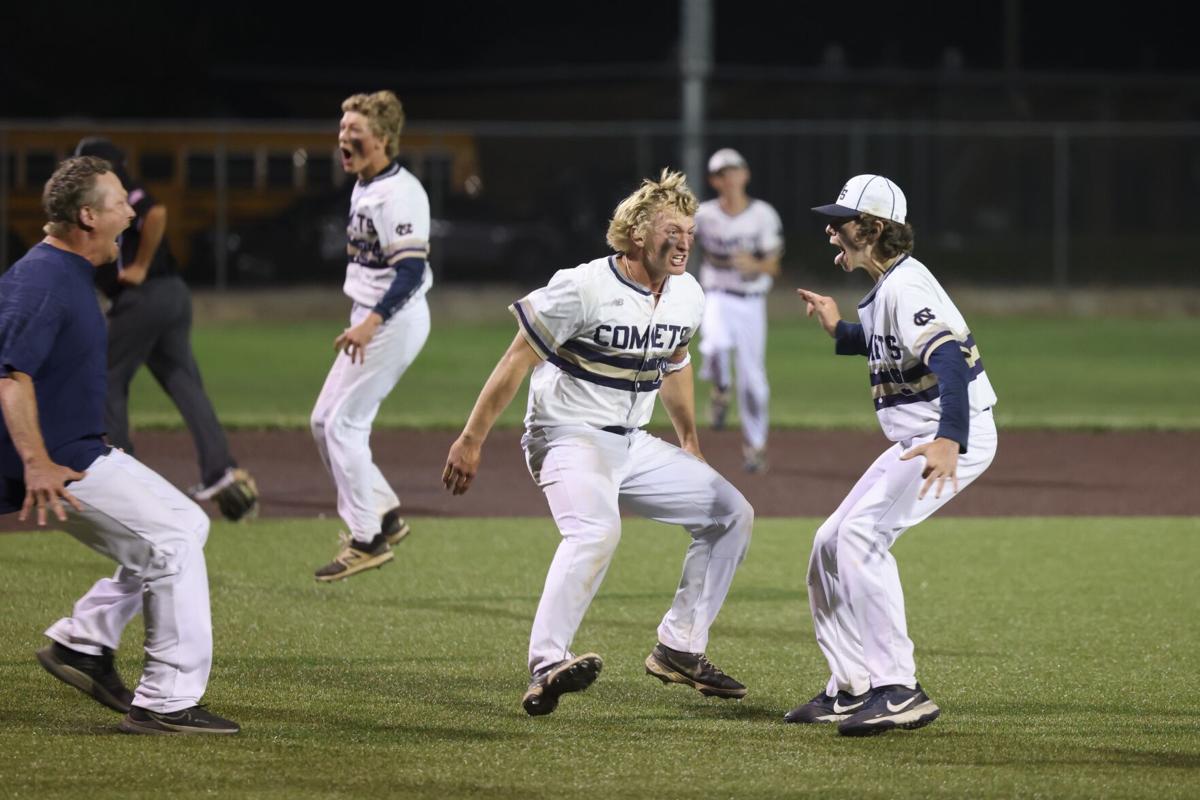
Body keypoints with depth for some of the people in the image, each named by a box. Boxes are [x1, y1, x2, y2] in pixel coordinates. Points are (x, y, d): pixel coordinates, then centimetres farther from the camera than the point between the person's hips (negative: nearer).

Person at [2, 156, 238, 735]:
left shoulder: (69, 272, 13)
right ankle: (166, 702, -9)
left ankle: (84, 641, 13)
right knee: (174, 540, -11)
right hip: (60, 464, -11)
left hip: (82, 452, 11)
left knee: (185, 525, 15)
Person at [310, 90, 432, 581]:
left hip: (394, 320, -10)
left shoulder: (398, 194, -19)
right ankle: (384, 514, 20)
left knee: (344, 423, -9)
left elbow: (411, 271, -26)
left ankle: (367, 540, -2)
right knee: (325, 421, 12)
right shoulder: (364, 188, 12)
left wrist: (370, 323, -34)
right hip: (370, 320, 10)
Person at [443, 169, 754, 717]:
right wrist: (471, 441, -15)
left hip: (633, 446, 8)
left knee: (732, 514, 7)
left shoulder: (687, 296, 4)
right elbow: (518, 361, -15)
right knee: (597, 530, -36)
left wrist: (689, 441, 34)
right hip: (569, 438, -8)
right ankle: (546, 668, -42)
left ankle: (678, 650, 12)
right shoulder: (584, 288, -19)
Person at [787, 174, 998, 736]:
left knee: (862, 535, -24)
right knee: (832, 544, 12)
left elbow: (949, 356, -34)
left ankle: (898, 690, -26)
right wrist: (838, 329, 17)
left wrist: (949, 441, -48)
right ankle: (851, 690, 19)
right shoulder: (884, 288, 13)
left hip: (957, 435, -11)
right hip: (919, 437, 11)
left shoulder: (906, 285, -19)